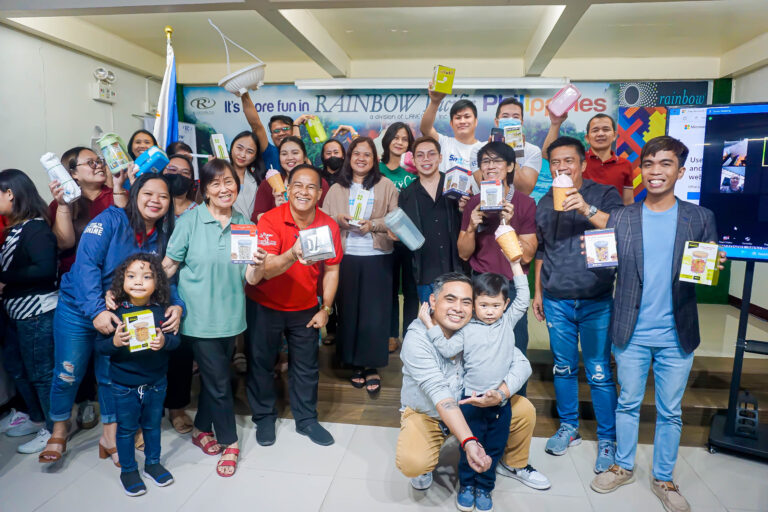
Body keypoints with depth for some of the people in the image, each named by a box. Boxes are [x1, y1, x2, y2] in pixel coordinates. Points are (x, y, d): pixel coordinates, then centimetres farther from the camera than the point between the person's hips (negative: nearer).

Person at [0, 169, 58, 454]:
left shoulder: (36, 228, -17)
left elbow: (45, 269, -27)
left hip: (37, 313, -9)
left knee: (41, 372, 3)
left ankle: (53, 430, 19)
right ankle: (37, 418, 38)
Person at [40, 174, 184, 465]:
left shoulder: (162, 238, -3)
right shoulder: (110, 220, -17)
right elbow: (86, 263, -23)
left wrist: (177, 306, -23)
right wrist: (97, 310, -31)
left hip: (120, 315, 3)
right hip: (78, 309, -3)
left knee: (112, 375, 11)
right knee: (67, 374, 7)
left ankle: (110, 436, 28)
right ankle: (58, 432, 32)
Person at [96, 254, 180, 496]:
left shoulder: (162, 310, -9)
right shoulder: (115, 311, -13)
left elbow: (175, 339, -7)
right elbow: (99, 345, -9)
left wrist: (165, 342, -28)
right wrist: (114, 342, -29)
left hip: (156, 383, 2)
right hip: (124, 385, -1)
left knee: (152, 425, 20)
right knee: (126, 428, 16)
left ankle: (153, 463, 41)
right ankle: (128, 469, 36)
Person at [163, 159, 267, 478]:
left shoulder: (245, 224, -1)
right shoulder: (190, 221, -8)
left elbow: (250, 278, -6)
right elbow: (169, 265, -5)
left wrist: (258, 265, -27)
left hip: (230, 316, 4)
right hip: (198, 316, -3)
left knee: (214, 377, 19)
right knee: (218, 382, 3)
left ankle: (202, 429, 41)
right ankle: (229, 442, 23)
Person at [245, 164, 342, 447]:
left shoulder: (329, 226, -12)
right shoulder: (270, 220, -22)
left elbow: (331, 270, -1)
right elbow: (267, 270, -31)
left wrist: (325, 309, -3)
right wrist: (293, 254, -51)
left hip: (305, 308, 2)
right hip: (264, 305, -2)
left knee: (307, 365, 12)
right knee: (261, 362, 12)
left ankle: (306, 419, 32)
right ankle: (264, 418, 34)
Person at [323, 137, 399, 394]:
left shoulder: (386, 186, 5)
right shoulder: (336, 189, 12)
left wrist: (374, 224, -13)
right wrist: (337, 219, -10)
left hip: (377, 257, -2)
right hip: (345, 256, 2)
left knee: (375, 312, -2)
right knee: (349, 310, 5)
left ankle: (371, 367, 10)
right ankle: (355, 364, 19)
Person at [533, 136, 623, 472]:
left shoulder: (604, 195, -1)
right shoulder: (545, 204, 10)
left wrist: (588, 209, -30)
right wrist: (538, 292, 15)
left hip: (596, 300, -3)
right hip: (556, 301, 3)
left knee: (599, 373, 1)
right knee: (563, 368, 12)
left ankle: (607, 439, 18)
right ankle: (568, 427, 30)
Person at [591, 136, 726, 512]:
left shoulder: (700, 218, 0)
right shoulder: (620, 218, 0)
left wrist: (713, 267, -20)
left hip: (676, 336, 0)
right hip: (631, 333, 0)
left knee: (670, 412, 14)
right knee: (628, 404, 15)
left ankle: (663, 478, 33)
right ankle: (624, 467, 34)